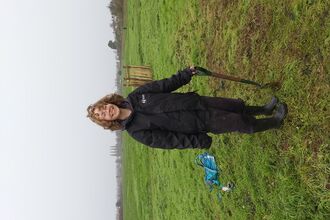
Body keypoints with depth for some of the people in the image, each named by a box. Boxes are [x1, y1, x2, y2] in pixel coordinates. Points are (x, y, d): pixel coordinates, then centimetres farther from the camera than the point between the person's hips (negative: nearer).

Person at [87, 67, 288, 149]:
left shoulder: (135, 96, -5)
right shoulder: (137, 131, -16)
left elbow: (165, 85, 4)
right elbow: (169, 140, -18)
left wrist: (186, 74, 3)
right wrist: (200, 142, -20)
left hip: (197, 102, 4)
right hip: (201, 123, -4)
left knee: (238, 106, 15)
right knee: (243, 124, 2)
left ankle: (265, 110, 45)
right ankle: (275, 122, 29)